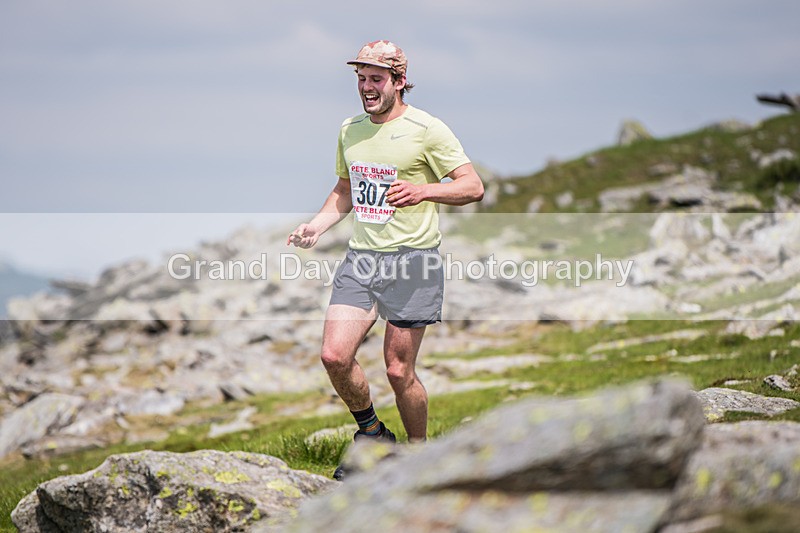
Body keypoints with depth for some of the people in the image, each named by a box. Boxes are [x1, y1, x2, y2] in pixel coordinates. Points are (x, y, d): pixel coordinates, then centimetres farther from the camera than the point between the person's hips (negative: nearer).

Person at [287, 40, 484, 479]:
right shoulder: (350, 130, 13)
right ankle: (371, 434, 17)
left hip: (411, 261, -5)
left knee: (399, 371, -3)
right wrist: (316, 226, 11)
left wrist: (423, 190, -22)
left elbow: (473, 187, -7)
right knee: (334, 356, -8)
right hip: (360, 259, 5)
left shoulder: (426, 129, -6)